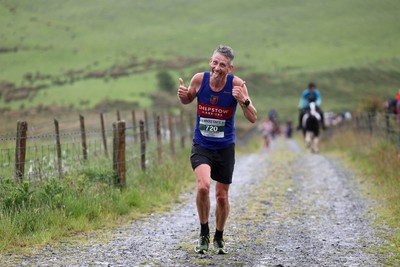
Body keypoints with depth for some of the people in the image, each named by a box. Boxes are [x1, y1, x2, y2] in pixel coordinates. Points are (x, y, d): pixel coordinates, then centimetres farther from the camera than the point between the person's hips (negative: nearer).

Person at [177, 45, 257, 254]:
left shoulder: (236, 84, -16)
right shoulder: (199, 79, -11)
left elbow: (253, 119, -16)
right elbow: (187, 100, 11)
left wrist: (244, 101, -35)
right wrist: (182, 94, -13)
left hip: (225, 148, 0)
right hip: (201, 146, 0)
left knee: (222, 196, 9)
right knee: (203, 186, -25)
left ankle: (219, 238, 34)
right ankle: (203, 233, -3)